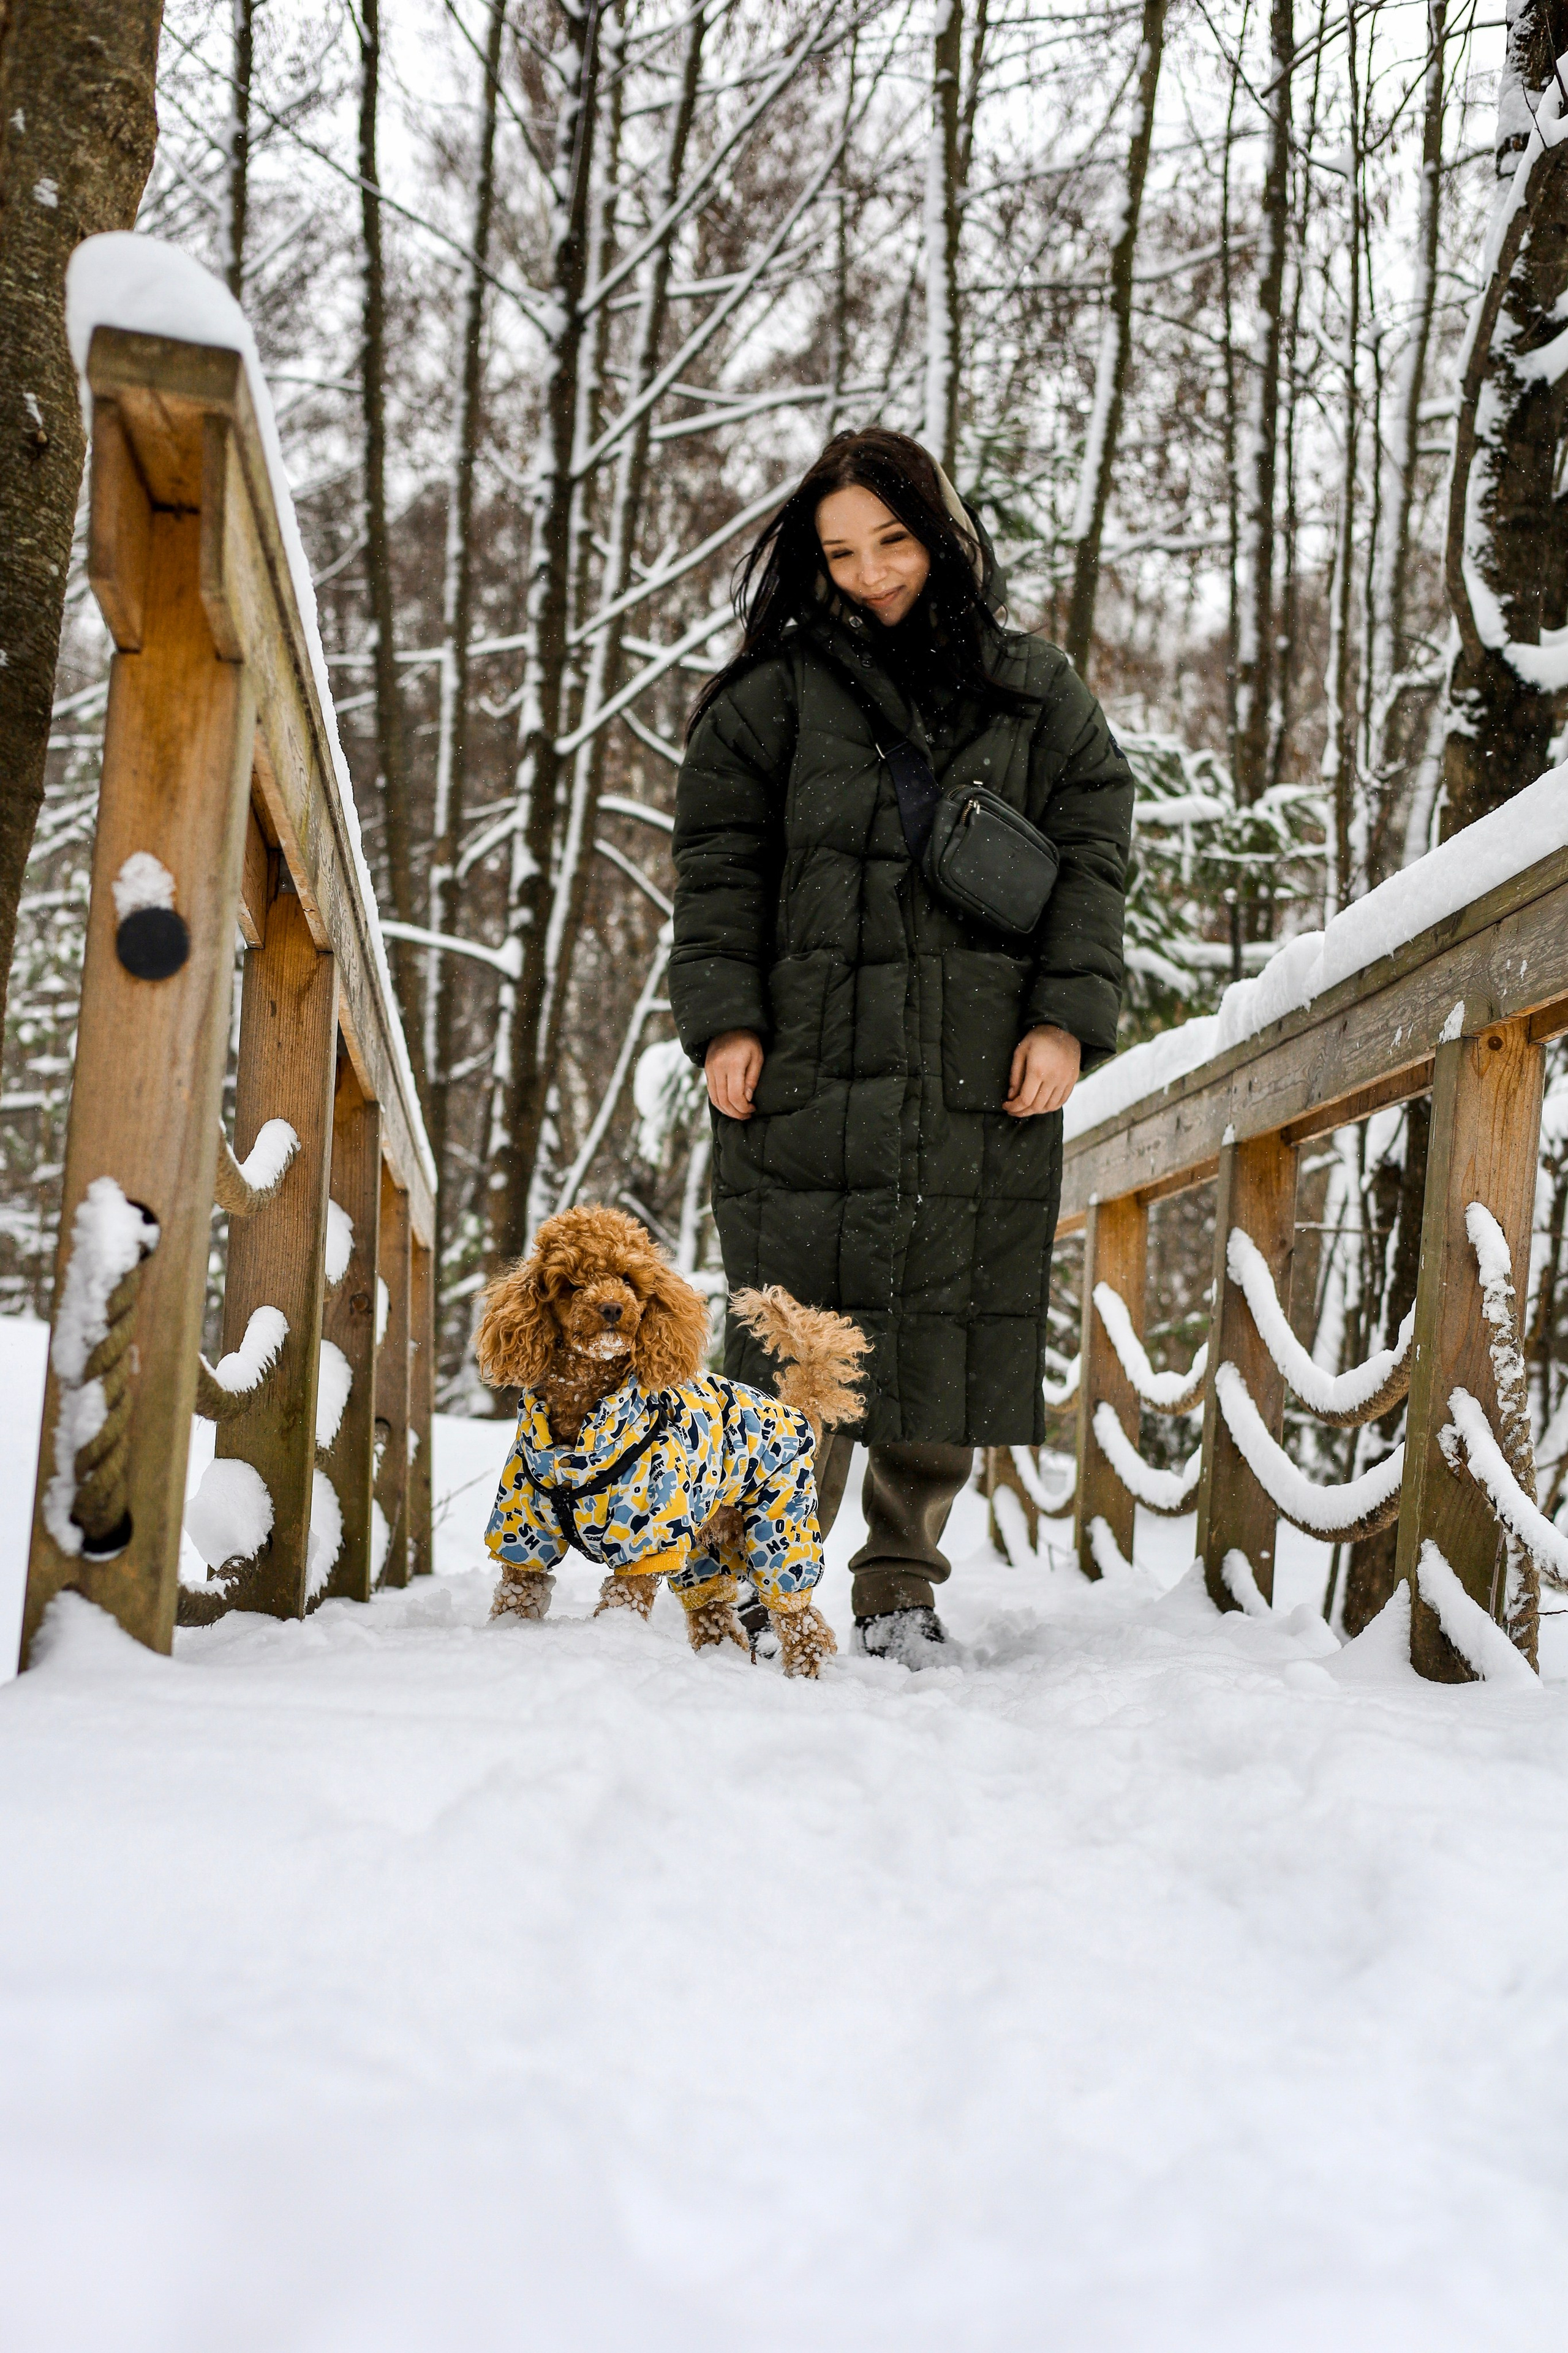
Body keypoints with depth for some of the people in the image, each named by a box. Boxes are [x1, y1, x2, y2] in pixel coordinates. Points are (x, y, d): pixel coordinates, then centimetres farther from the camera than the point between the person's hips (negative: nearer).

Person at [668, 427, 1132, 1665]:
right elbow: (719, 863, 8)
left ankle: (903, 1580, 13)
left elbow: (1094, 854, 11)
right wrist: (723, 1016, -3)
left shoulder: (1038, 693, 14)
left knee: (953, 1322, 1)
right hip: (813, 1065, -1)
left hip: (985, 1079, 1)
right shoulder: (773, 691, 11)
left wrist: (1070, 1016, 0)